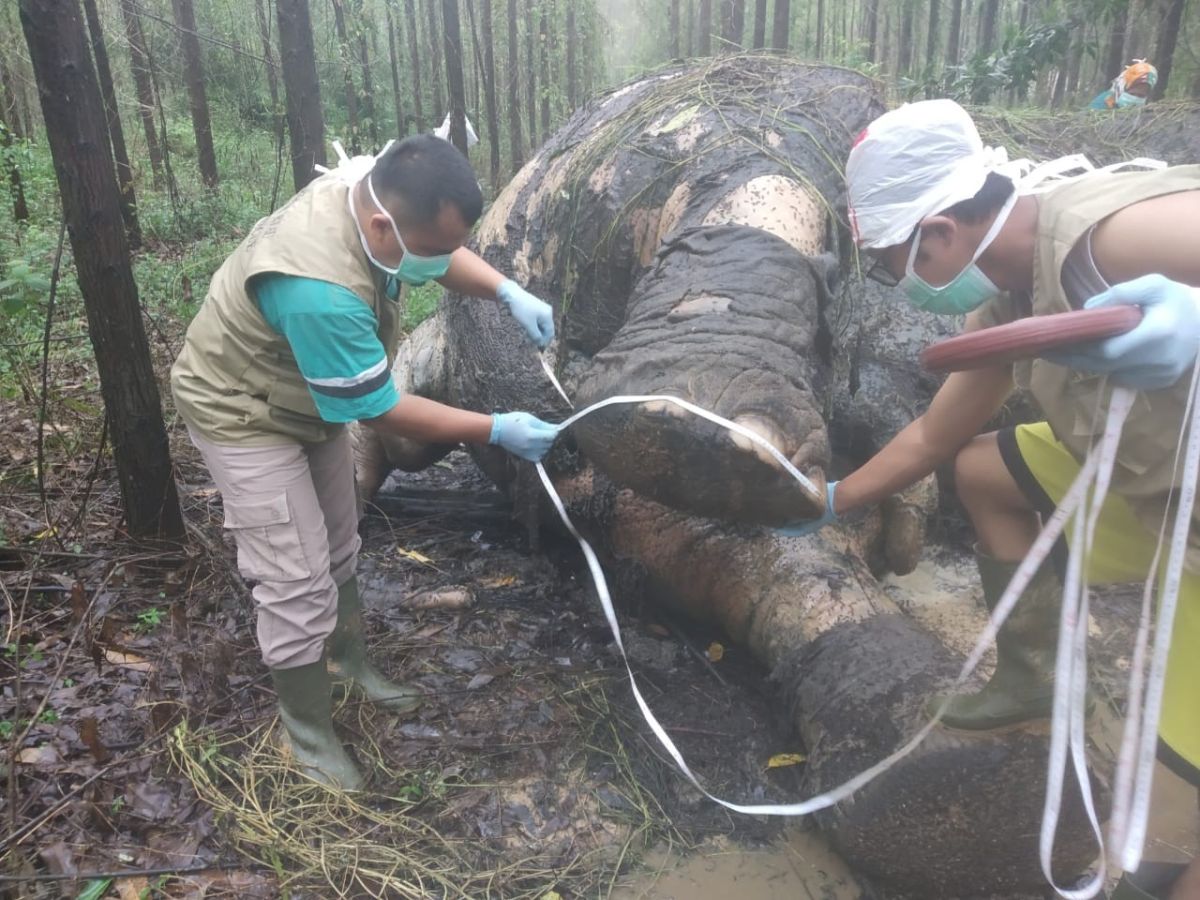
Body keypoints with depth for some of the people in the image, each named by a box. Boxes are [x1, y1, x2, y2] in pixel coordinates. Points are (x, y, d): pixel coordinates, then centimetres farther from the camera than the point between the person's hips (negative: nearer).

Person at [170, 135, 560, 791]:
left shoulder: (376, 189, -19)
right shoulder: (321, 290, -43)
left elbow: (445, 253, 2)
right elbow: (382, 412, -31)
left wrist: (508, 292, -16)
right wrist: (498, 430, -24)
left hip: (309, 395, 8)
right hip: (245, 415, -8)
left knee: (337, 549, 19)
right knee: (298, 583, -5)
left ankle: (348, 663, 42)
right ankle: (307, 730, 17)